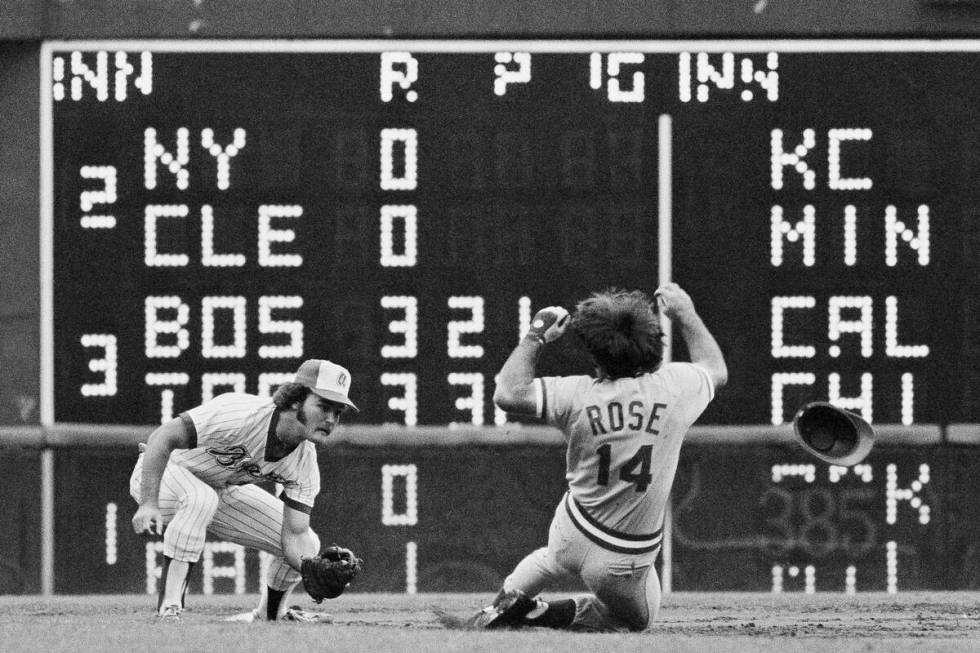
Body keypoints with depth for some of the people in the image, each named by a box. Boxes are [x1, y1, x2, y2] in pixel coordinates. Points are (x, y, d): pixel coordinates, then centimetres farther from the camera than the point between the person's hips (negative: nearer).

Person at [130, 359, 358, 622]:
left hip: (222, 490, 6)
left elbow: (294, 536, -15)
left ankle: (271, 611, 24)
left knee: (307, 544, -4)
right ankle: (169, 606, -34)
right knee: (201, 497, -41)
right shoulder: (241, 415, -37)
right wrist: (148, 504, -47)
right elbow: (162, 439, -37)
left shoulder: (304, 462, -15)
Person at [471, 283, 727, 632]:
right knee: (638, 617, 26)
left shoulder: (578, 394, -20)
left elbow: (508, 393, -22)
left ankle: (508, 600, 13)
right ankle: (550, 614, 2)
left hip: (572, 535, 2)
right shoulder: (675, 386, -14)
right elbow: (717, 370, 8)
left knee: (553, 559, 39)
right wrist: (686, 314, 20)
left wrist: (535, 338, -7)